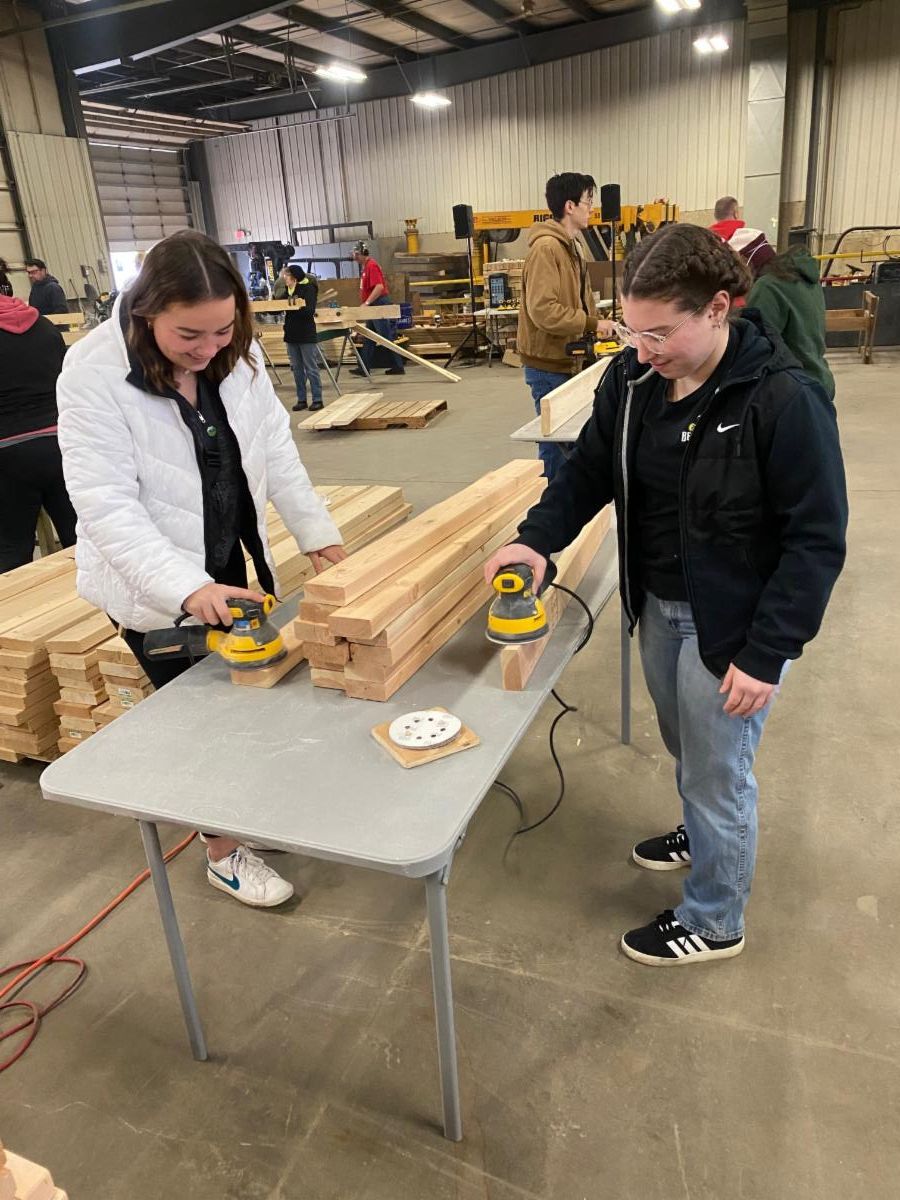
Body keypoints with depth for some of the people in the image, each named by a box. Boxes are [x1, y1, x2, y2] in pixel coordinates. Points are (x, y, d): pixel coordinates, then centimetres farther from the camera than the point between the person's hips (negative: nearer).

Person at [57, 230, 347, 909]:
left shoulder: (237, 352, -5)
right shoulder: (94, 373, -22)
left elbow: (274, 448, 4)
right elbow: (106, 503, -26)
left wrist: (316, 532, 1)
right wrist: (187, 587, -36)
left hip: (235, 563, 5)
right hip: (158, 585, -5)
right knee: (204, 714, 5)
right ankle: (226, 852, 28)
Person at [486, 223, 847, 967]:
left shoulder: (783, 398, -23)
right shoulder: (633, 377, -5)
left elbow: (817, 540, -19)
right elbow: (591, 469, 6)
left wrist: (765, 653, -19)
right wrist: (539, 538, -12)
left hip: (734, 624, -6)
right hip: (657, 606, 6)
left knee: (717, 773, 9)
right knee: (687, 751, 26)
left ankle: (714, 922, 33)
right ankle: (702, 834, 56)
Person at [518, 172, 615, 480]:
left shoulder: (572, 246, 15)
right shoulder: (546, 247, -17)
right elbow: (543, 310, -25)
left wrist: (596, 328, 7)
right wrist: (592, 324, -19)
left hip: (567, 360, 10)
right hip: (549, 364, -10)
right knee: (556, 440, -2)